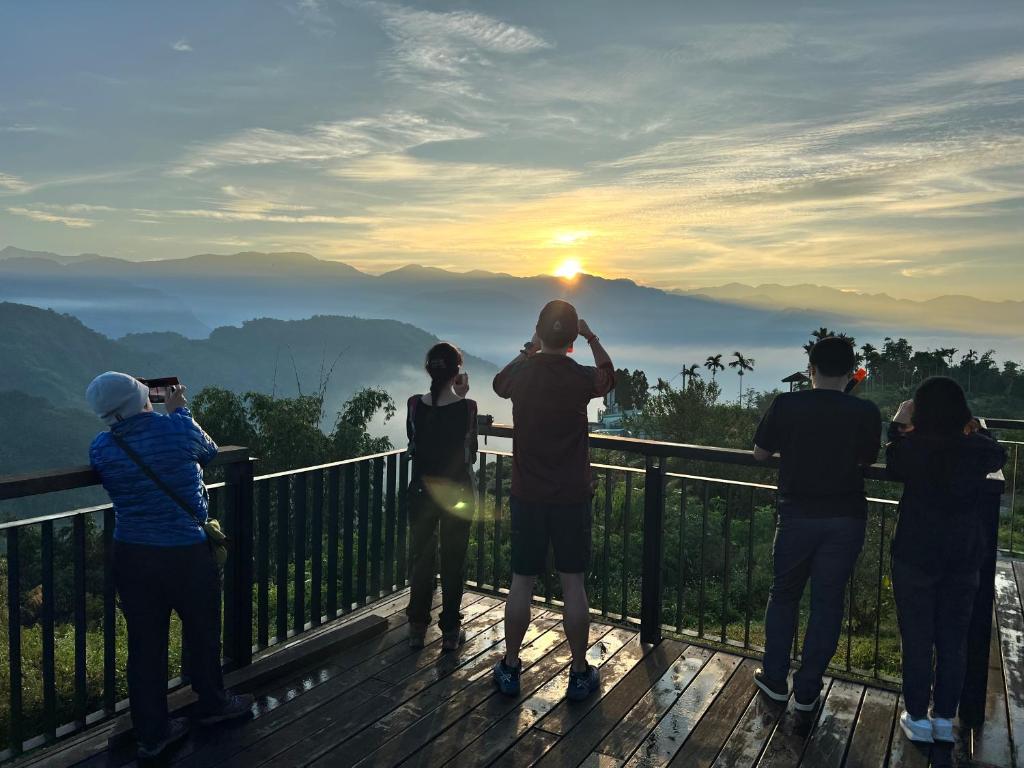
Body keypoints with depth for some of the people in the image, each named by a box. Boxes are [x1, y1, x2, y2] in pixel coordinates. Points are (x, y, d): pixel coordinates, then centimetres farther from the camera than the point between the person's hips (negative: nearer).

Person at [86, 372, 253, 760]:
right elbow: (209, 451, 5)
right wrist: (180, 410, 15)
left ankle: (151, 733, 25)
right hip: (187, 554, -3)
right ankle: (211, 703, 39)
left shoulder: (100, 448, -7)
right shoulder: (179, 429, -16)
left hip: (131, 557, 3)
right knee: (202, 634, 18)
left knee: (144, 644, 13)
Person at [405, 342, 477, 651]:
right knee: (453, 560, 11)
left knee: (421, 557, 15)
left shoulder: (415, 405, -9)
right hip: (458, 493, -2)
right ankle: (450, 630, 20)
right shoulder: (466, 407, -14)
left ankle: (417, 628, 23)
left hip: (422, 492, 2)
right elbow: (471, 451, 0)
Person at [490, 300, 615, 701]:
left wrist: (526, 353, 29)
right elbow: (608, 377, 14)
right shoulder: (581, 378, -12)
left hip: (526, 495, 2)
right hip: (572, 497, -1)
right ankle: (580, 673, 19)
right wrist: (592, 338, 19)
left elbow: (499, 382, 20)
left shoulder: (521, 374, -7)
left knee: (521, 582, 10)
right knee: (573, 584, 7)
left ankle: (509, 668, 22)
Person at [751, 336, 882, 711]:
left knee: (784, 595, 17)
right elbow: (867, 458, 8)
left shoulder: (787, 405, -10)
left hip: (798, 514, 0)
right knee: (827, 601, 11)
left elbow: (760, 453, 1)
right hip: (846, 518, 1)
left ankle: (775, 678, 25)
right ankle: (807, 690, 18)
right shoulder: (866, 412, -8)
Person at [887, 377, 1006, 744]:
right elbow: (998, 456, 18)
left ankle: (918, 718, 16)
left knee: (917, 640, 8)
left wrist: (897, 424, 16)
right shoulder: (976, 448, -6)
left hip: (915, 554, -2)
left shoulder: (911, 446, -13)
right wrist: (975, 428, 30)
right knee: (953, 640, 13)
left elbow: (892, 463, 10)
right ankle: (945, 719, 23)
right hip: (963, 555, 3)